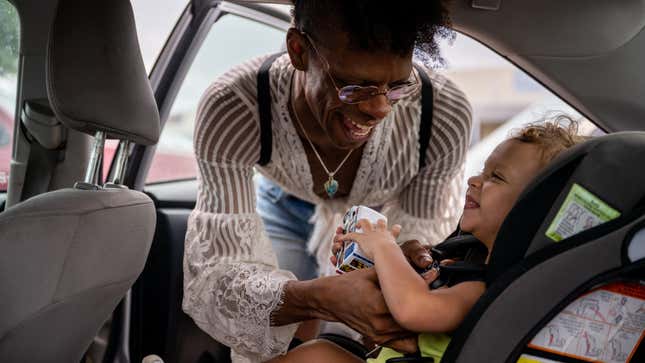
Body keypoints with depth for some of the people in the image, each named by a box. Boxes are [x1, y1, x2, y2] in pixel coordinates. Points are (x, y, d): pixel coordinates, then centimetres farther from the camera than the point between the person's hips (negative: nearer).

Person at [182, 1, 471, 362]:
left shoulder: (446, 113, -37)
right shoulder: (231, 111, -40)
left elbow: (423, 228, -21)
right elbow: (212, 275, -41)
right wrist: (320, 298, -61)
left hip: (381, 215, 1)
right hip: (285, 207, 0)